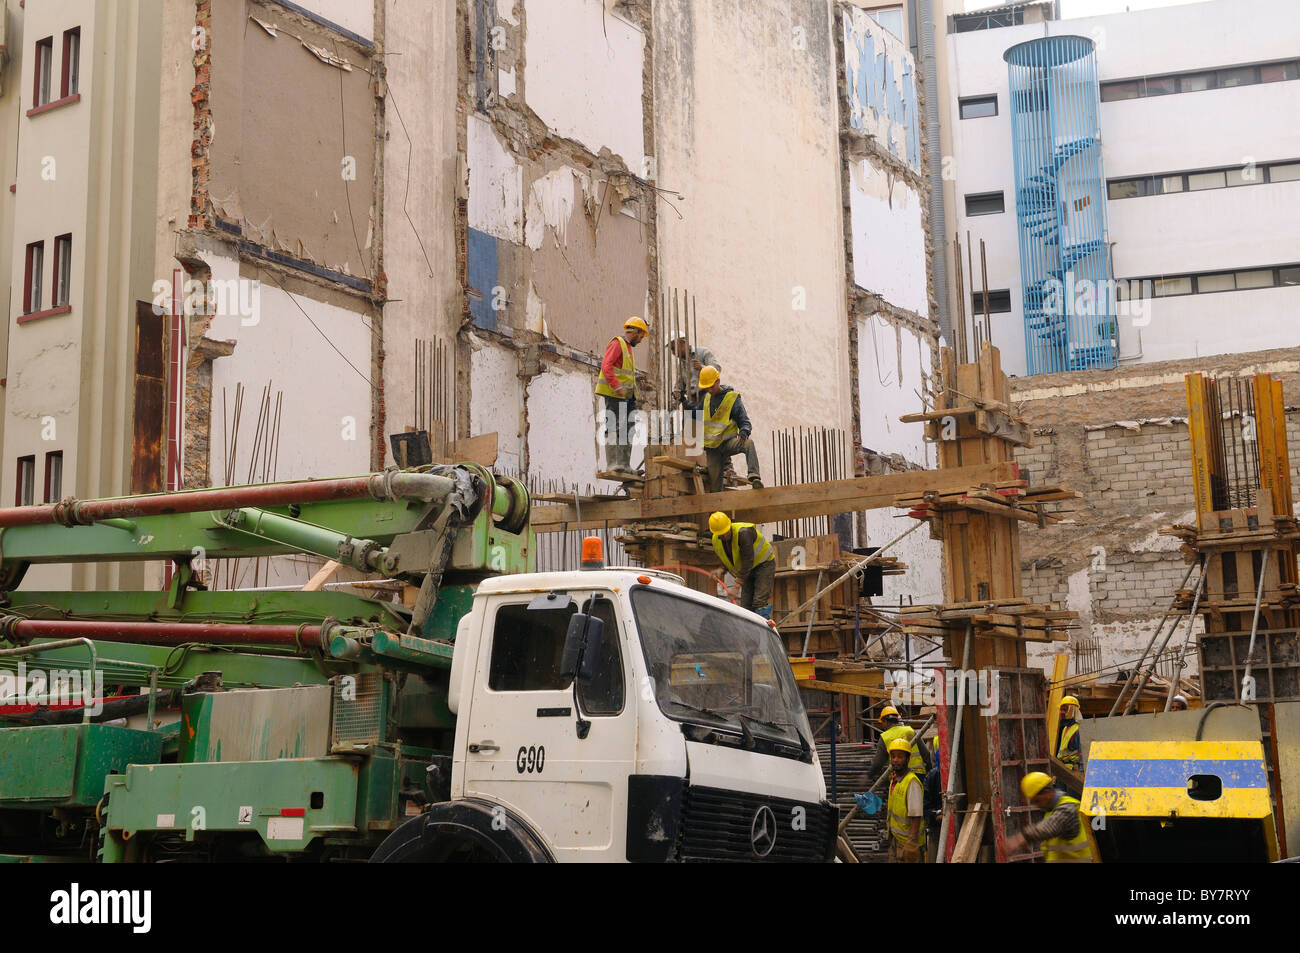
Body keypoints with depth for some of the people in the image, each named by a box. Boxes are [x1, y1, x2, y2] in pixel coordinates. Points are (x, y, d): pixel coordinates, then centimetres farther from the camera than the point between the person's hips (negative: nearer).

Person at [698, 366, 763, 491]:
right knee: (714, 479, -3)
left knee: (749, 443, -34)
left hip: (728, 443, -4)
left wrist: (743, 432, -30)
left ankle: (754, 477, -49)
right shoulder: (706, 398, 12)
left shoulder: (733, 398, -5)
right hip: (712, 447, 4)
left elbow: (745, 422, -8)